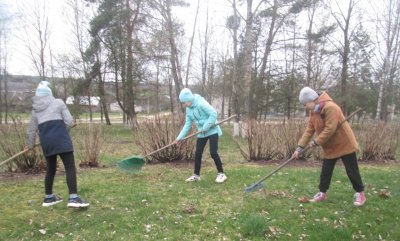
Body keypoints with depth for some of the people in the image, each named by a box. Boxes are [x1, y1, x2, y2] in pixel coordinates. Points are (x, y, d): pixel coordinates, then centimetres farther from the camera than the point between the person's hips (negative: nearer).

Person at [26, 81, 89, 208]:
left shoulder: (35, 110, 18)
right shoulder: (58, 102, 6)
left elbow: (31, 130, 24)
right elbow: (69, 121, -1)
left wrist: (30, 145, 38)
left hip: (45, 141, 5)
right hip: (61, 139, -5)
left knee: (50, 169, 19)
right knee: (70, 167, -6)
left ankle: (48, 197, 29)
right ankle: (73, 198, -15)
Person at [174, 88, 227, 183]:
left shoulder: (201, 103, -22)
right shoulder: (188, 109, 3)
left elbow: (213, 114, -27)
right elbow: (187, 124, 6)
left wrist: (205, 127, -25)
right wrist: (180, 137, 0)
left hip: (212, 131, -7)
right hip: (202, 133, 8)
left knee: (213, 152, -12)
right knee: (197, 154, 5)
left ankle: (221, 174, 3)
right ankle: (196, 175, 18)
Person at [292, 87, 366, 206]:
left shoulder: (330, 107, -27)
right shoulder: (313, 112, 2)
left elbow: (330, 129, -31)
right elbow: (309, 130, 1)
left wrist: (316, 142, -24)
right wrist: (300, 147, -7)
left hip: (344, 144, -7)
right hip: (329, 147, 8)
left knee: (352, 171, 4)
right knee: (325, 171, 9)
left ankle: (360, 193, 19)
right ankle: (322, 193, 21)